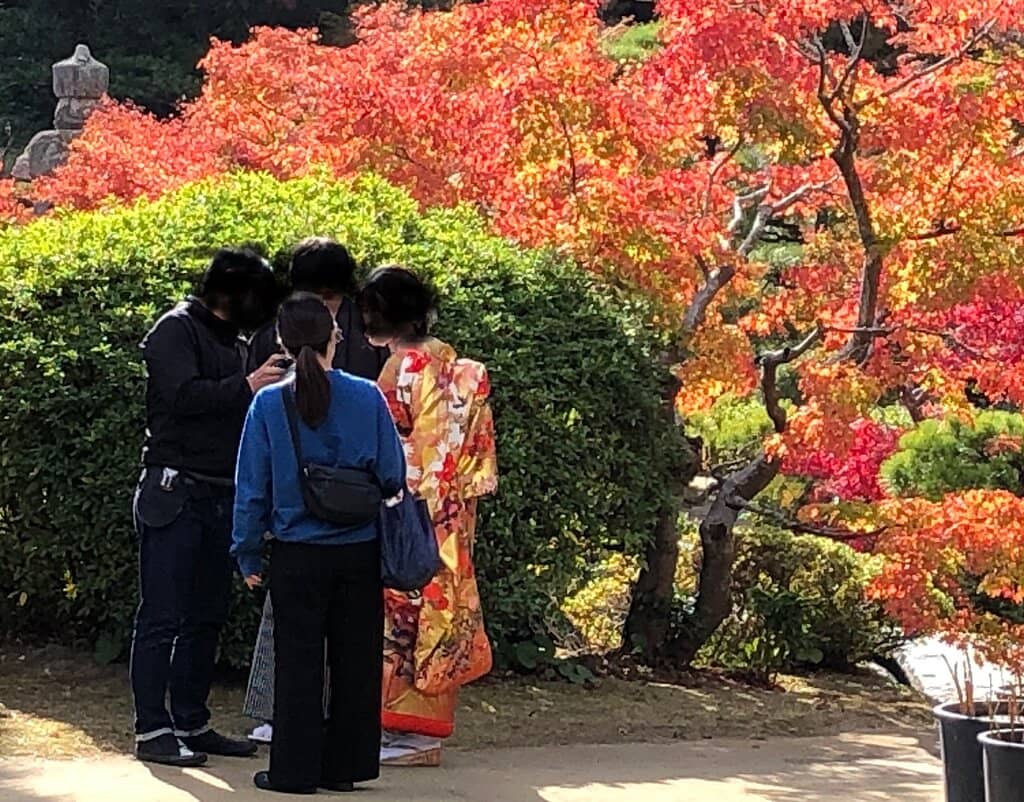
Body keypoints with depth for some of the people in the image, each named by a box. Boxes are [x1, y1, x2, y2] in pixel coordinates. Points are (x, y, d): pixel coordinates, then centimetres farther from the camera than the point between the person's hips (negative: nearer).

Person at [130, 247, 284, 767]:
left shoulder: (235, 344, 19)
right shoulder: (176, 330, -5)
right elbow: (184, 396, -19)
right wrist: (246, 386, -19)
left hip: (222, 497, 8)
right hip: (176, 494, -8)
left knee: (206, 619, 10)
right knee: (162, 617, -6)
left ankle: (191, 724, 16)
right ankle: (151, 730, -3)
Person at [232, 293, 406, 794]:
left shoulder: (268, 404, -8)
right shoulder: (367, 397, -7)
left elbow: (252, 486, -4)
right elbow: (393, 476, -1)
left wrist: (247, 553, 5)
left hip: (298, 555, -1)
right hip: (360, 552, 1)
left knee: (298, 661, 7)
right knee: (356, 659, 11)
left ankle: (294, 771, 11)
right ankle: (344, 766, 18)